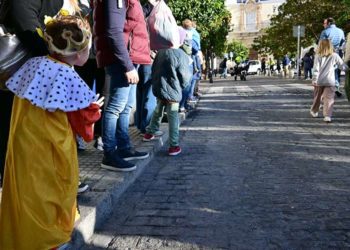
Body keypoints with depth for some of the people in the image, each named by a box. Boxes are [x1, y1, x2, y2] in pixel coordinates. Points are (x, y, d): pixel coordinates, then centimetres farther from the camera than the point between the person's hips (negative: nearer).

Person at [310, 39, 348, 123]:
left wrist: (314, 80, -4)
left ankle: (314, 111, 37)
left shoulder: (318, 56, -2)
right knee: (329, 99, -5)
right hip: (330, 81, -1)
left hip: (319, 81, 2)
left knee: (317, 97, 18)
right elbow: (342, 66, 8)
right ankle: (327, 115, -17)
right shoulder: (334, 56, -1)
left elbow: (316, 69, -7)